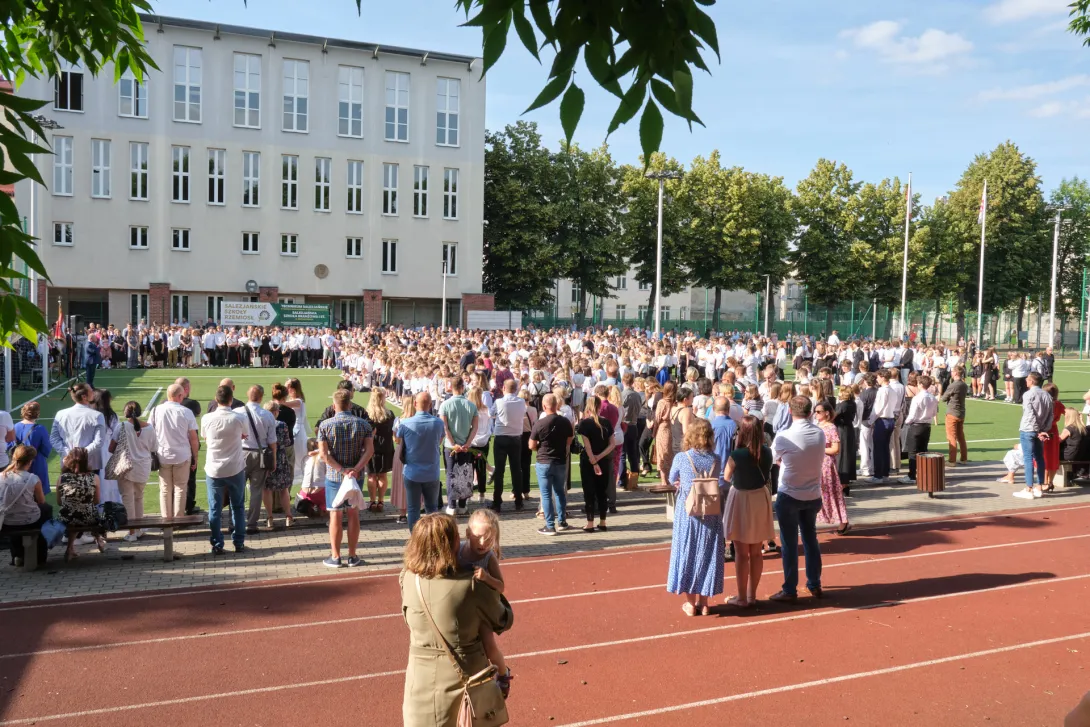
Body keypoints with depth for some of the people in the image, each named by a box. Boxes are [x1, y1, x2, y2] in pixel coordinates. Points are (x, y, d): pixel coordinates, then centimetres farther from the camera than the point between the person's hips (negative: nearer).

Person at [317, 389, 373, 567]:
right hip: (356, 476, 2)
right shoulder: (363, 424, -2)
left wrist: (342, 470, -14)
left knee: (335, 515, 6)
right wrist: (355, 469, -17)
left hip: (333, 476, -2)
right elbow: (369, 450, -11)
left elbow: (324, 454, -13)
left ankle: (335, 557, 12)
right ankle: (352, 557, 15)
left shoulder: (325, 425, -6)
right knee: (353, 514, 9)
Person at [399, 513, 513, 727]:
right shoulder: (472, 586, -21)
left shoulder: (408, 580, -14)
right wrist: (496, 595, 16)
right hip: (467, 673, -1)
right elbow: (503, 622, -4)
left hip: (424, 675, 1)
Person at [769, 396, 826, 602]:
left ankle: (790, 591, 10)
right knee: (810, 539, 18)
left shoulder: (783, 436, -18)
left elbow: (774, 459, 1)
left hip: (788, 496, -4)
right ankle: (815, 585, 27)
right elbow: (820, 460, 10)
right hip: (813, 495, 4)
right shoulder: (820, 434, -5)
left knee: (789, 543, 4)